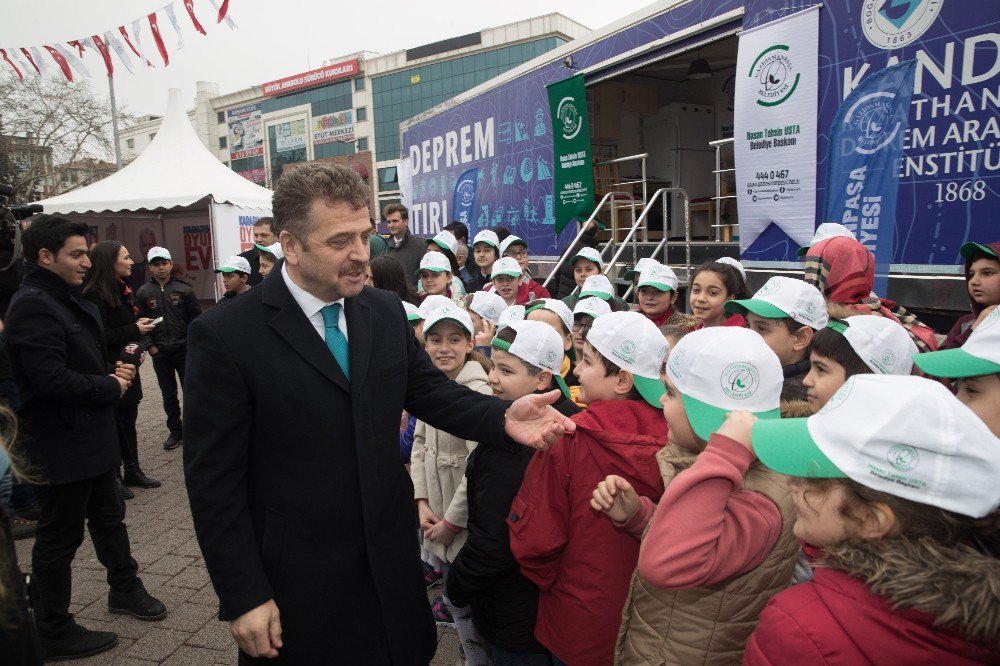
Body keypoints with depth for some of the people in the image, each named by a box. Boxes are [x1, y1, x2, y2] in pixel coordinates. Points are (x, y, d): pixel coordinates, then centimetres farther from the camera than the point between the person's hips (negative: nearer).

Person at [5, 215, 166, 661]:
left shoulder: (69, 302, 11)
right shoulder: (33, 306, -21)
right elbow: (50, 379, -29)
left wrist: (114, 370, 0)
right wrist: (110, 388, -16)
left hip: (91, 438, 10)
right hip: (60, 447, -10)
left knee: (109, 517, 23)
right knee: (59, 538, 5)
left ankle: (125, 589, 41)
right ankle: (54, 633, 22)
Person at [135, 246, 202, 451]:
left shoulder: (184, 289, -2)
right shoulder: (144, 293, 1)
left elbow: (196, 319, 0)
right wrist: (150, 345, -3)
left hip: (185, 350, -1)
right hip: (160, 353, 2)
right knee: (168, 395, 11)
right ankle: (175, 431, 24)